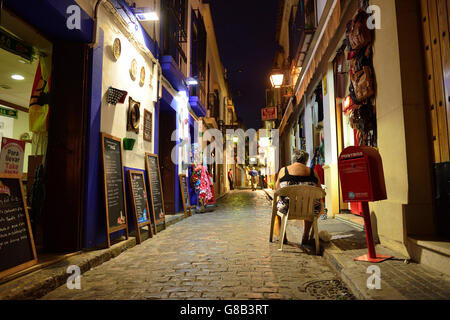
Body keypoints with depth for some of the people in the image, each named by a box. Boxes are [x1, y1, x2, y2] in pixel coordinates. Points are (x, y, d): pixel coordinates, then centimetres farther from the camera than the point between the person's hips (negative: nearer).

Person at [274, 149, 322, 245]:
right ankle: (305, 237, 42)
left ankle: (282, 236, 37)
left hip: (288, 208, -1)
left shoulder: (283, 170, 4)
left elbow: (277, 188, 14)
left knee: (277, 205, 33)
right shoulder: (312, 172, 6)